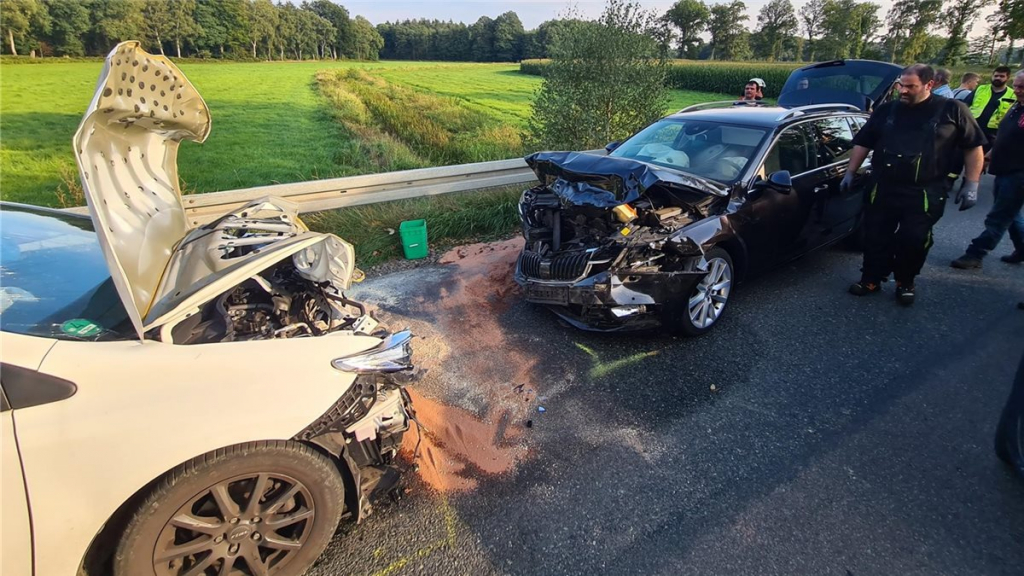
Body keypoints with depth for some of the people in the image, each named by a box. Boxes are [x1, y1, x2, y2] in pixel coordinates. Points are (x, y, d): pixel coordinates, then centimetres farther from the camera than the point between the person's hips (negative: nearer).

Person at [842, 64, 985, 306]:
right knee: (876, 237, 6)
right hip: (883, 189, 3)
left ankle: (905, 283, 20)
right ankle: (871, 280, 19)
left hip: (925, 193, -3)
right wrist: (850, 173, 8)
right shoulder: (886, 110, 7)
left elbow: (973, 147, 3)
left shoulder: (952, 110, 0)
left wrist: (972, 184, -4)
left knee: (914, 240, 0)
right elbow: (862, 144, 14)